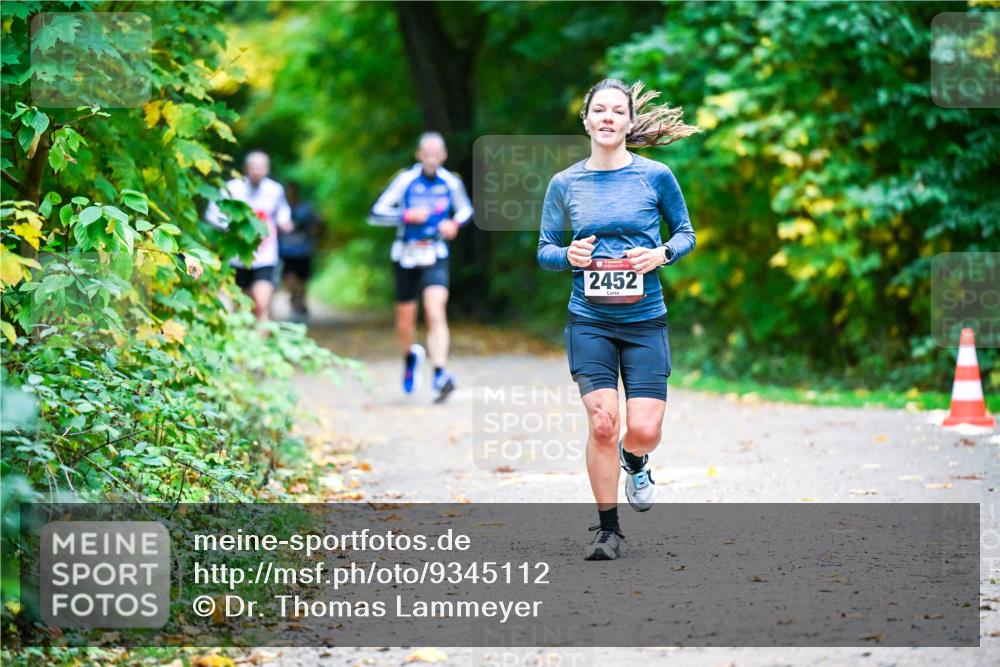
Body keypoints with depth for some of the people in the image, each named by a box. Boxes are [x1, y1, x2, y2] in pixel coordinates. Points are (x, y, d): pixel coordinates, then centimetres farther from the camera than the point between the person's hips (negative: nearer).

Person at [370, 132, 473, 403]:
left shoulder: (451, 182, -2)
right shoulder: (406, 180, -10)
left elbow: (466, 209, 17)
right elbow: (376, 213, -10)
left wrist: (455, 223, -5)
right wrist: (407, 215, -23)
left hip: (435, 256, 0)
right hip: (406, 256, 0)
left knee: (436, 312, -20)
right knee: (405, 320, 11)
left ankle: (440, 375, -27)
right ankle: (410, 356, 44)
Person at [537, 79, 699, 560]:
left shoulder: (655, 176, 0)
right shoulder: (564, 184, 4)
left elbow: (685, 233, 11)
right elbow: (544, 250, 11)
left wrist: (662, 254, -10)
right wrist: (568, 255, -11)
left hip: (644, 320, 0)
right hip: (589, 320, 0)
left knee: (644, 429, -8)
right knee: (602, 421, -12)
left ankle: (634, 462, 32)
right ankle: (607, 529, 4)